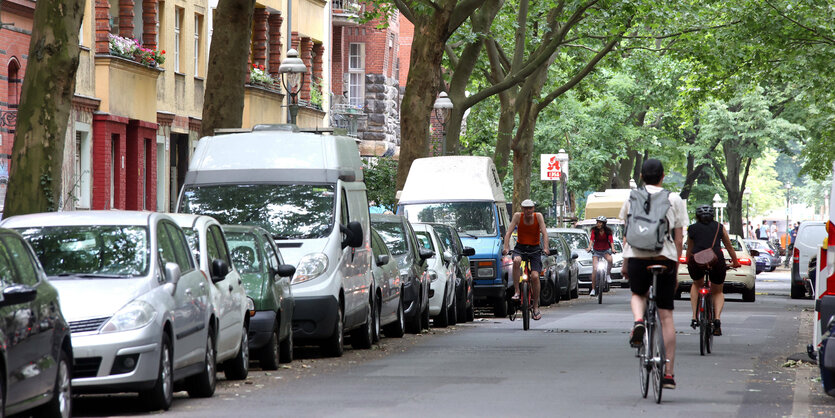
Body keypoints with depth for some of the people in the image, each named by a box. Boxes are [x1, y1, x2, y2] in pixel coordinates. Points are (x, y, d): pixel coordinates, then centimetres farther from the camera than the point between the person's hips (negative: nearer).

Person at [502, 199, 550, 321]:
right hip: (520, 248, 0)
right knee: (516, 261, -36)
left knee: (535, 276, -15)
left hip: (534, 249, 0)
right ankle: (516, 291, -29)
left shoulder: (538, 216, -8)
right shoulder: (518, 216, -8)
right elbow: (509, 232, -13)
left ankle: (536, 307, -2)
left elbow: (544, 233, -15)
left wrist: (545, 249, -30)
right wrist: (506, 247, -28)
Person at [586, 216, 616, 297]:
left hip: (605, 250, 0)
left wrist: (612, 248, -39)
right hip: (596, 251, 0)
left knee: (610, 260, -33)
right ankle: (593, 289, -4)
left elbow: (611, 240, -21)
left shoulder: (608, 231, -9)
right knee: (594, 269, -11)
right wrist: (589, 247, -41)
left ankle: (608, 274, -6)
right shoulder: (594, 230, -10)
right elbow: (592, 239, -24)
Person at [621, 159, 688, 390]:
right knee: (666, 316, 6)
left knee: (638, 294, 30)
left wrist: (625, 263, 18)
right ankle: (669, 373, 4)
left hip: (637, 257, 0)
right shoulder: (674, 199, 6)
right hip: (665, 258, 0)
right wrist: (676, 267, 12)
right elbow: (678, 239, 5)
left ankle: (638, 320, -6)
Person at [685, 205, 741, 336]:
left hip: (696, 262, 0)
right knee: (718, 292, 21)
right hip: (716, 261, 0)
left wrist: (688, 263, 44)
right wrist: (735, 262, 43)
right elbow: (729, 247, 28)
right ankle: (717, 318, -4)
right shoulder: (720, 227, 19)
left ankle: (694, 318, 23)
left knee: (696, 284, 32)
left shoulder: (692, 228, 18)